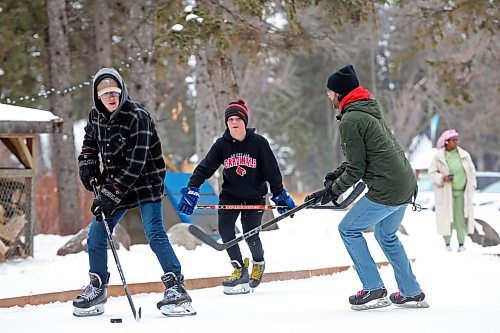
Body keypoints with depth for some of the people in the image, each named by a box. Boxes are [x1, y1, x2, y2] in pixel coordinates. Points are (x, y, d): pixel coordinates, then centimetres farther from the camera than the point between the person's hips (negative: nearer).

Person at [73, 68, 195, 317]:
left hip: (146, 182, -7)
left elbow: (135, 164, -26)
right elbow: (90, 141, 22)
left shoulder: (138, 116, -22)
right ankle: (96, 290, 20)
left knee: (155, 234, -18)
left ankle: (176, 288, -18)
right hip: (114, 184, 7)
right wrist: (87, 164, 3)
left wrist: (112, 194, -28)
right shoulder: (96, 116, -2)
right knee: (96, 235, 5)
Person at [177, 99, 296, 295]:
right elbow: (205, 168, -9)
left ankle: (258, 262, 26)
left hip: (255, 196, -2)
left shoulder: (259, 143, -12)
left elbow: (272, 171, -4)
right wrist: (192, 189, -21)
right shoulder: (221, 145, -7)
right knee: (225, 229, -16)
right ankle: (240, 269, -4)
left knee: (251, 235, -8)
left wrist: (280, 195, -2)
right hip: (230, 195, 2)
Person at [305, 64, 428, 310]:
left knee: (348, 229, 3)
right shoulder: (370, 111, 17)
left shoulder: (350, 120, -13)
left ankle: (374, 289, 1)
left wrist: (332, 191, -1)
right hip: (406, 186, 10)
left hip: (386, 191, -10)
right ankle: (411, 293, 26)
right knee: (386, 235, 24)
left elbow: (356, 169, -12)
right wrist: (335, 175, 18)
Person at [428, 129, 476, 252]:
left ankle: (461, 244, 5)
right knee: (447, 217, -2)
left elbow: (471, 171, 7)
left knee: (461, 217, -2)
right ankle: (447, 243, 9)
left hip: (461, 192, 2)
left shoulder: (464, 155, -2)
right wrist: (443, 178, -23)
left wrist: (471, 187, 2)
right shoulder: (439, 157, -8)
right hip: (445, 191, -1)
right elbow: (432, 173, -5)